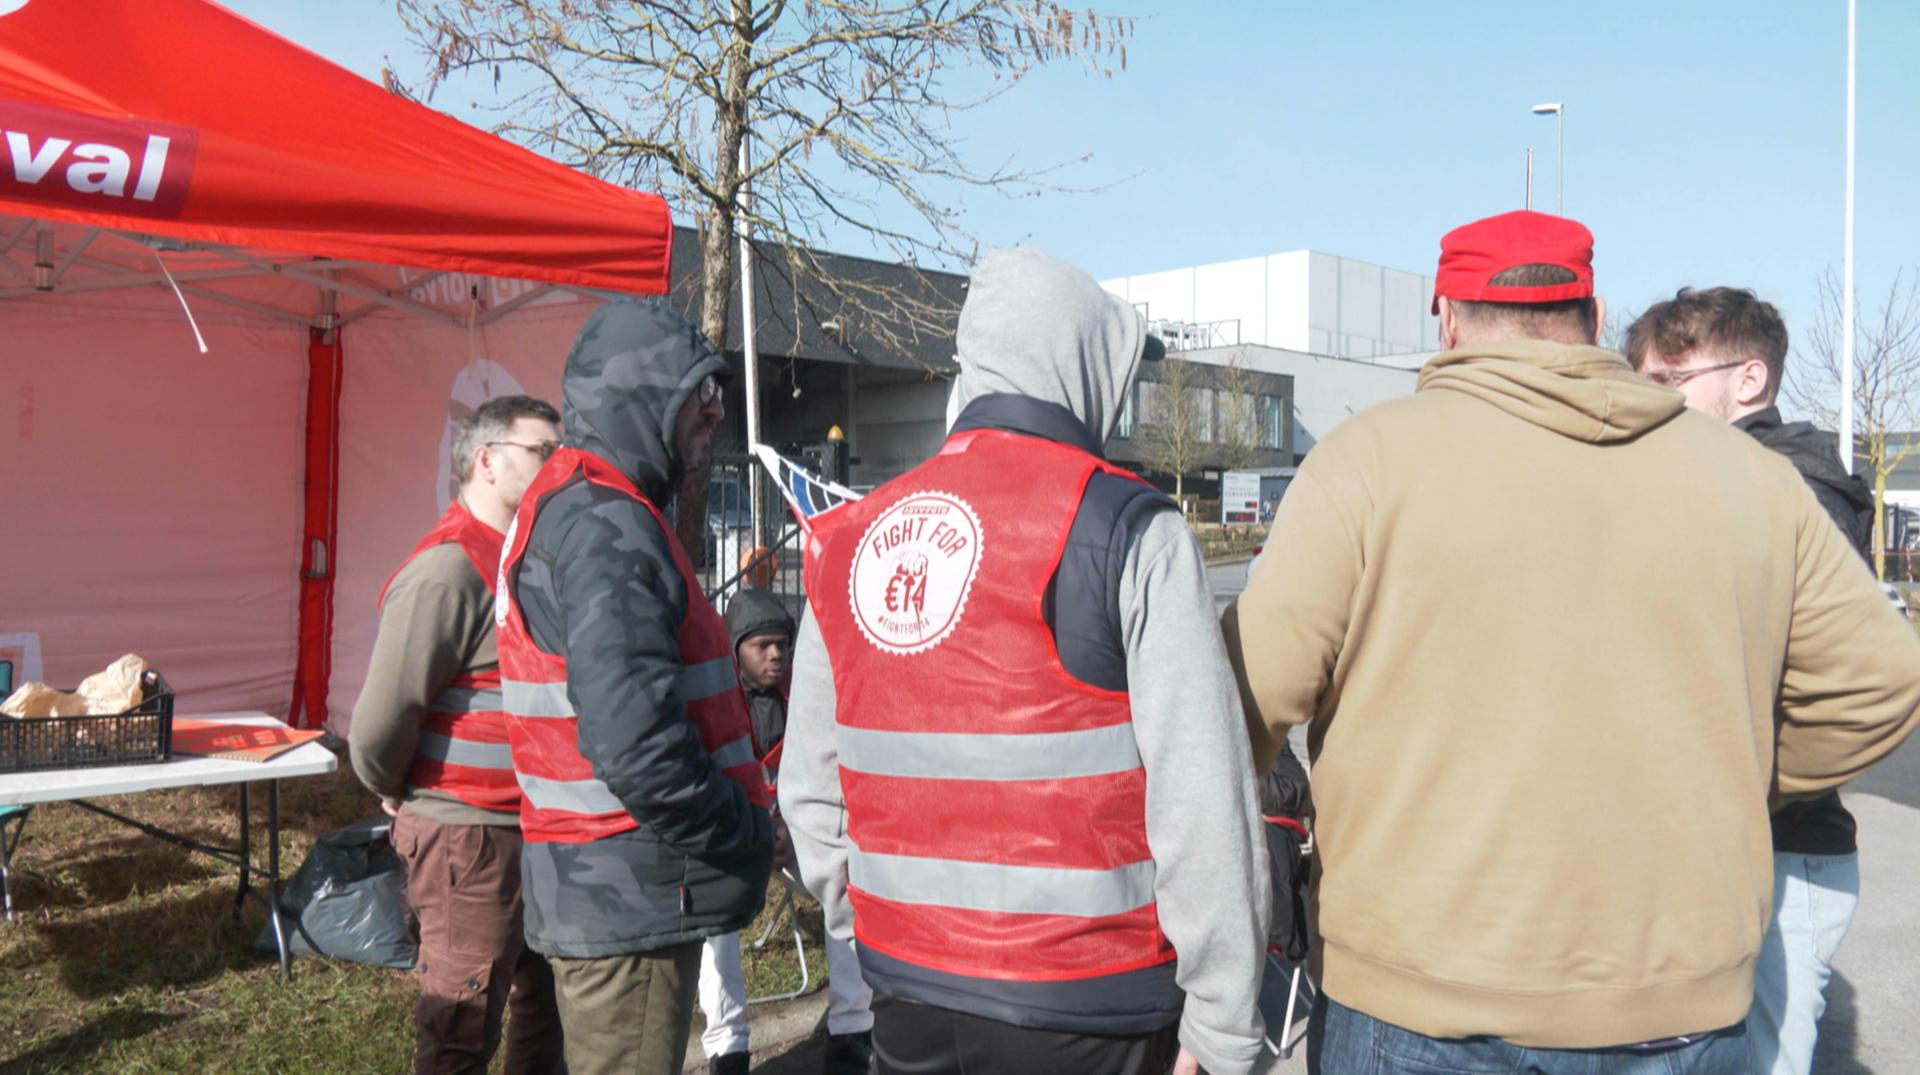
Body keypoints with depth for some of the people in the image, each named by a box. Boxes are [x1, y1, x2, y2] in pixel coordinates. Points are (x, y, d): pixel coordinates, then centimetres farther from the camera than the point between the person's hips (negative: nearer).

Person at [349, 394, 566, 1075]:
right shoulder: (448, 571, -20)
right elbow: (382, 718, -22)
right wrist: (394, 793, -5)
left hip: (537, 831, 9)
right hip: (469, 836, -9)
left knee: (544, 1001, 22)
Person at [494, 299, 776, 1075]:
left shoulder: (563, 507, 14)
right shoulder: (607, 525, -20)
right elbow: (636, 744, -30)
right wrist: (745, 830, -15)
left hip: (602, 893, 10)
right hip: (631, 900, -10)